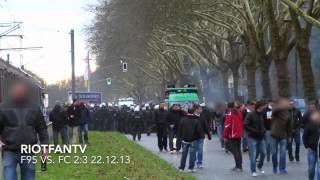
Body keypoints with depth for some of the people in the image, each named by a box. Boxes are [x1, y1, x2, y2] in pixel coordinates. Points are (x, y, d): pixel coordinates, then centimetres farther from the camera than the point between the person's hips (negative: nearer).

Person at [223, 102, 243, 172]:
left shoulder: (229, 114, -11)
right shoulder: (239, 113, 10)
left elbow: (227, 126, -15)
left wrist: (225, 136, -11)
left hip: (232, 135, -7)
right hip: (239, 135, 7)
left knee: (235, 151, -5)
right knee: (238, 150, 12)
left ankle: (238, 166, -11)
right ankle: (239, 166, 14)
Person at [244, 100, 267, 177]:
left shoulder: (262, 114, 5)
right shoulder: (250, 115, -11)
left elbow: (264, 124, 22)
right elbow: (245, 125, -14)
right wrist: (254, 131, -18)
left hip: (261, 138, 5)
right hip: (252, 138, -5)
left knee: (263, 153, 8)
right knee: (253, 155, -3)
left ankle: (260, 167, 30)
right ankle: (253, 171, 8)